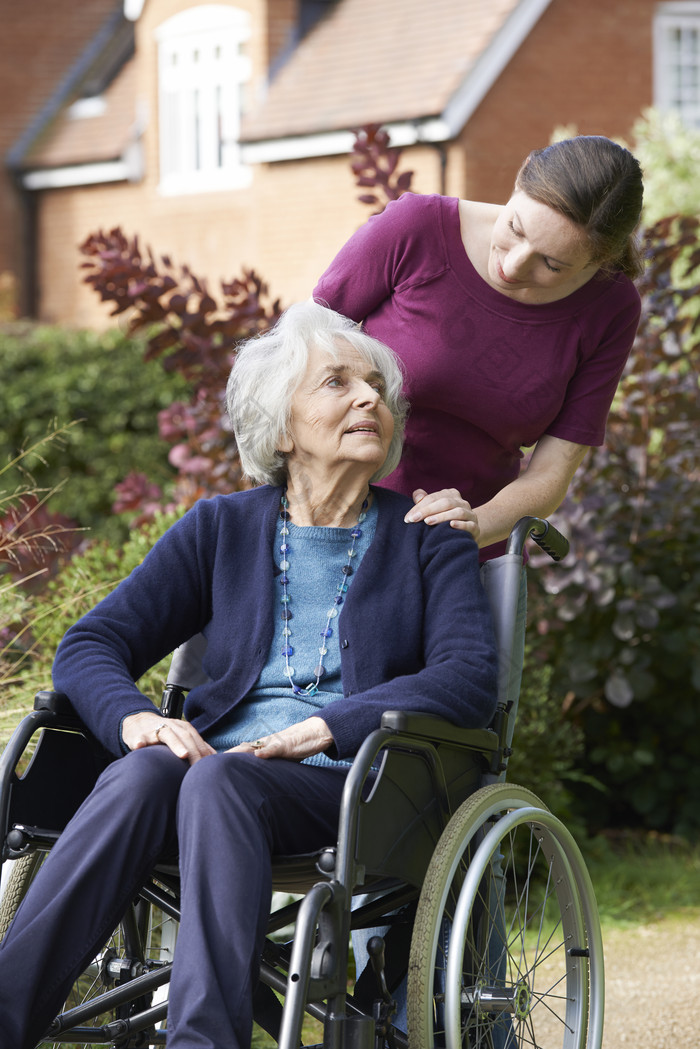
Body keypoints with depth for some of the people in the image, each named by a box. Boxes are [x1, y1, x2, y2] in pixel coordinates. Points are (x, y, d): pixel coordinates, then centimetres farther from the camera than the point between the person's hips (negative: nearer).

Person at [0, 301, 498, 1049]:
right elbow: (89, 646, 11)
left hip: (352, 787, -2)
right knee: (144, 772, -34)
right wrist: (136, 718, -13)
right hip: (215, 759, 2)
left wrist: (318, 732, -17)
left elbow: (468, 680, -4)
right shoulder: (220, 530, 18)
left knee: (217, 781, -36)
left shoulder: (427, 541, 12)